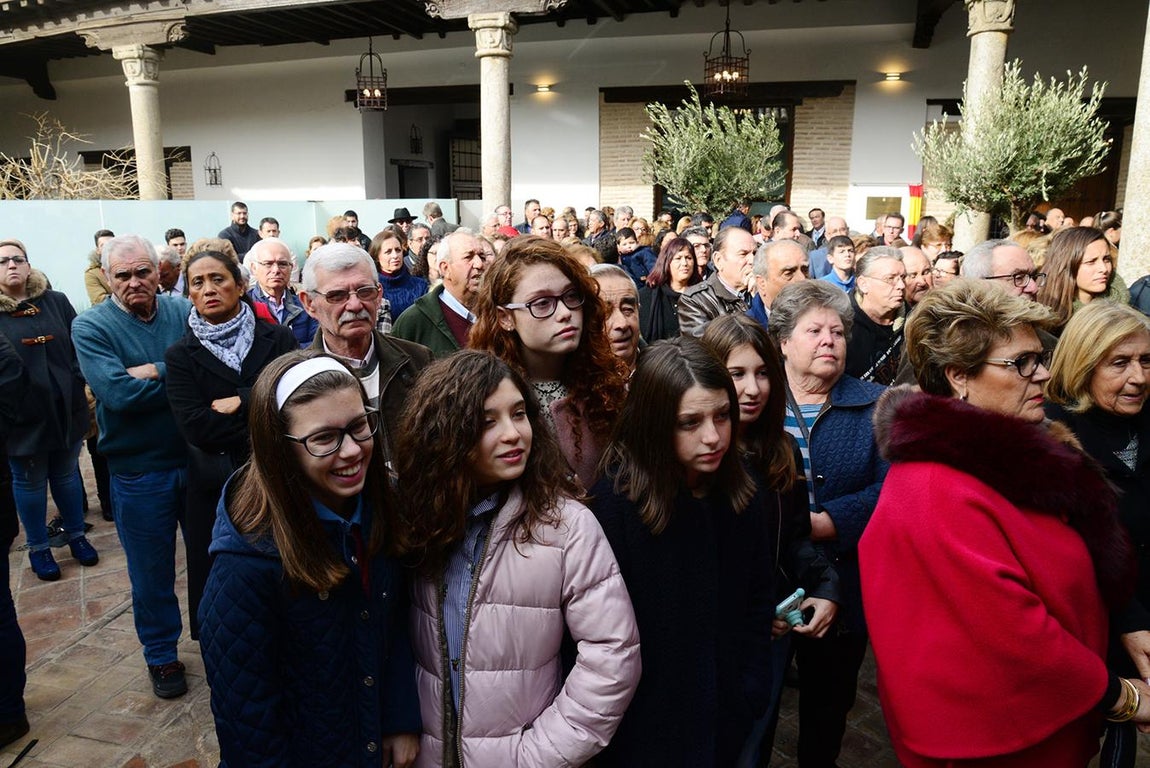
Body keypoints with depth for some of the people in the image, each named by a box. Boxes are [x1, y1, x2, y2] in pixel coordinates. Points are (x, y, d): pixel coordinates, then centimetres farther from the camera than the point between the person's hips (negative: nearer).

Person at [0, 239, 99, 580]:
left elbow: (79, 347, 5)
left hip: (65, 409, 2)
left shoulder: (56, 302, 3)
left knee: (66, 474, 17)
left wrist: (81, 382, -7)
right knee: (30, 482, 12)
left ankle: (77, 536, 34)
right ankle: (38, 548, 28)